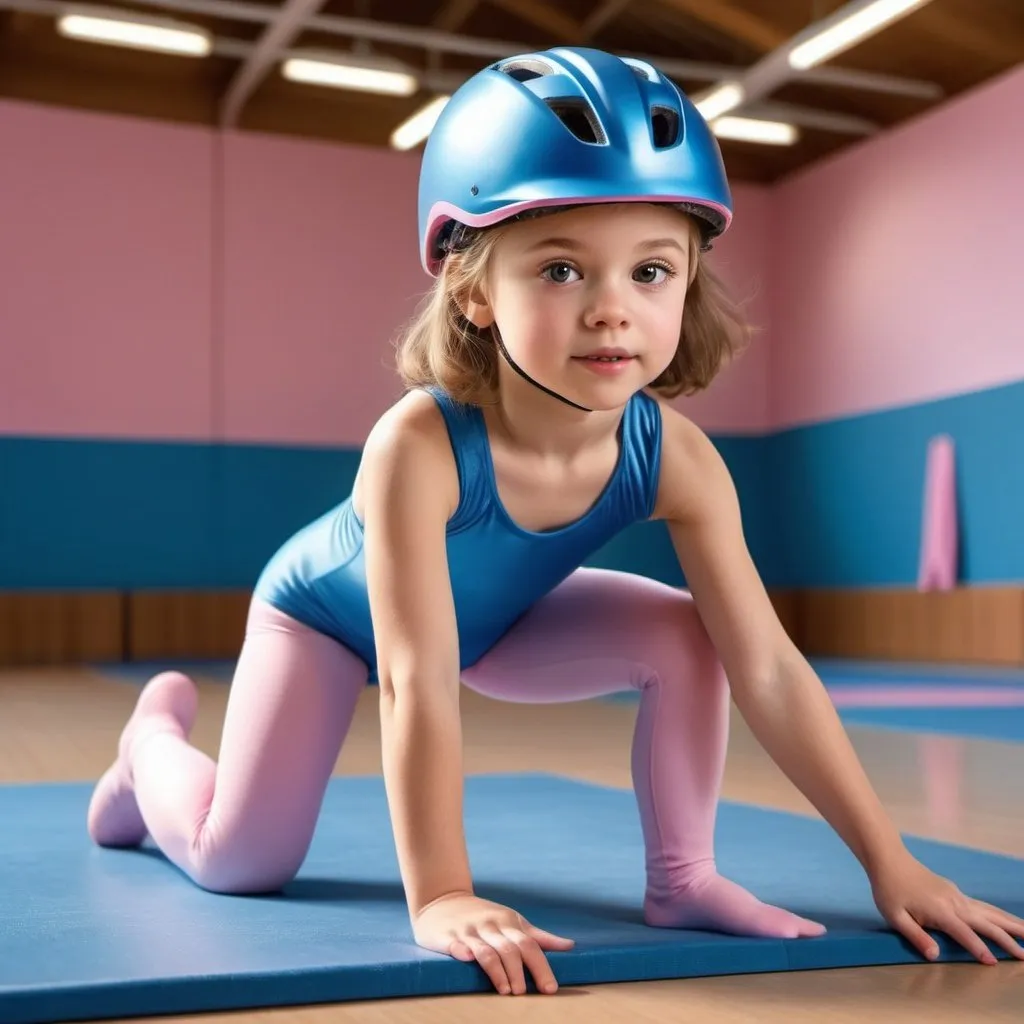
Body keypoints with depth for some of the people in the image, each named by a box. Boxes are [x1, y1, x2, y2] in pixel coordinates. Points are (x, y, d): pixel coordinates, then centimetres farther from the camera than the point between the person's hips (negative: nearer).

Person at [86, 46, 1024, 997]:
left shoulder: (676, 458, -30)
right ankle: (157, 734, 28)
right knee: (240, 861, -5)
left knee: (684, 635, -18)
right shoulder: (418, 446, -43)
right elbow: (417, 684, -42)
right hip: (327, 613, -3)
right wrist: (439, 897, -43)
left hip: (494, 620, 4)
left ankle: (682, 880, -3)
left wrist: (888, 859, -26)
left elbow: (769, 672, -26)